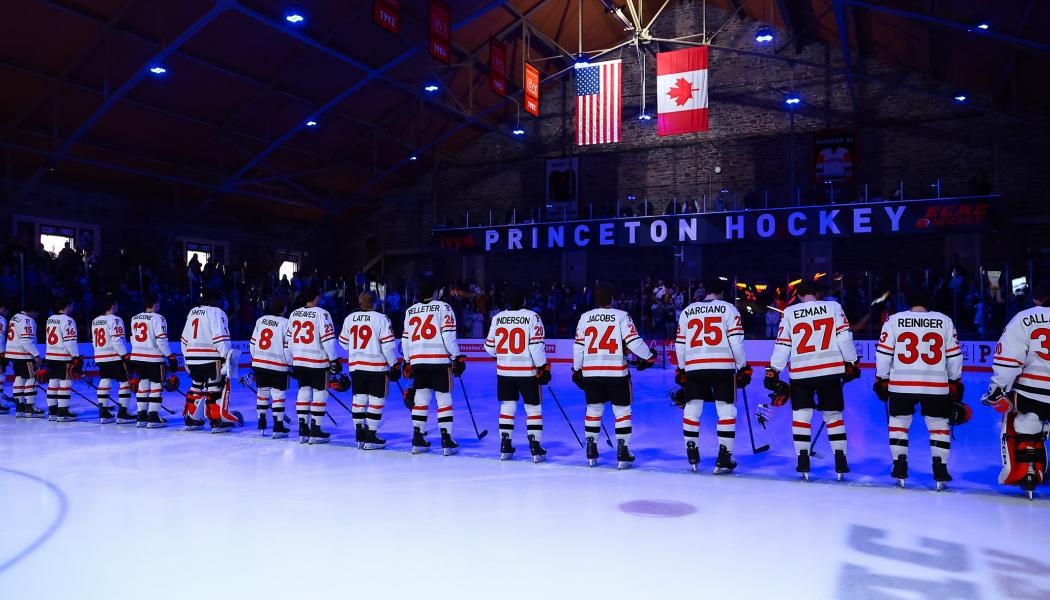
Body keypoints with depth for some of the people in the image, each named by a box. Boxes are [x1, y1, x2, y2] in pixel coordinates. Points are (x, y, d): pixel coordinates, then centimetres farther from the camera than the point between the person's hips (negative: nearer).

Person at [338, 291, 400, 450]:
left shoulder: (349, 318, 5)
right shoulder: (381, 319, -10)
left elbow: (344, 343, 15)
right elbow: (388, 345, -12)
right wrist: (395, 365, -4)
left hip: (355, 366, 5)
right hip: (377, 367, -5)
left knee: (359, 398, 14)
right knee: (376, 400, 2)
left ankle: (359, 433, 17)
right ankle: (370, 436, 1)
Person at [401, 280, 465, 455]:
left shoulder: (410, 311, 14)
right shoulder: (443, 308, -1)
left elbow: (405, 338, 15)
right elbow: (448, 335, -10)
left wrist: (407, 362, 23)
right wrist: (457, 357, -4)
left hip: (417, 361, 4)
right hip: (439, 360, -4)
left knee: (420, 399, 12)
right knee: (444, 399, 1)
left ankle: (417, 439, 13)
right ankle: (446, 441, -2)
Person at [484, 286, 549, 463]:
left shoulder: (497, 318, 2)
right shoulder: (532, 317, -8)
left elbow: (490, 347, 9)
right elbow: (536, 345, -14)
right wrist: (543, 368, -8)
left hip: (504, 371, 3)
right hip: (527, 372, -3)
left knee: (507, 406, 14)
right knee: (533, 408, 6)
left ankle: (505, 447, 14)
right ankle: (535, 448, 3)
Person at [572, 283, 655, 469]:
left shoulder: (585, 317, 5)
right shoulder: (621, 316, -4)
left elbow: (578, 346, 5)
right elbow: (633, 341, -10)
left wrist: (577, 370, 16)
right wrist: (649, 357, 6)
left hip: (590, 373, 3)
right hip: (616, 373, -3)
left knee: (593, 410, 15)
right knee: (622, 411, 7)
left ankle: (591, 453, 17)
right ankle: (623, 453, 5)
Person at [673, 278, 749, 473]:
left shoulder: (687, 311, 14)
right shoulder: (728, 309, 4)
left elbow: (680, 343, 14)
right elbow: (736, 340, -4)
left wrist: (681, 369, 23)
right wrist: (743, 367, 4)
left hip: (694, 367, 3)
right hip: (723, 367, -2)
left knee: (692, 408, 12)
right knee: (726, 410, 4)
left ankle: (692, 454, 16)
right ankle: (724, 458, 2)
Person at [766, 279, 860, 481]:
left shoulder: (789, 313, 4)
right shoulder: (833, 307, 4)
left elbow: (782, 345, 3)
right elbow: (844, 337, -1)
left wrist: (773, 371, 9)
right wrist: (851, 363, 8)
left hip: (801, 373, -1)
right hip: (830, 371, 1)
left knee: (801, 415, 9)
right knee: (833, 415, 12)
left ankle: (803, 462, 3)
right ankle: (841, 463, 10)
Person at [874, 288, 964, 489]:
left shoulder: (894, 320, 1)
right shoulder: (945, 321, 4)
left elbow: (883, 353, 0)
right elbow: (954, 355, 6)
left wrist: (881, 381, 10)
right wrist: (955, 383, 17)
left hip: (901, 384, 0)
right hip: (936, 386, 1)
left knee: (898, 422, 14)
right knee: (939, 425, 14)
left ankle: (900, 468, 11)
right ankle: (940, 471, 11)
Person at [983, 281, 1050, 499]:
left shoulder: (1024, 318, -4)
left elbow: (1008, 359, -9)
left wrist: (998, 390, -5)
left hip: (1031, 391, -2)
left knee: (1021, 430, 13)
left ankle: (1022, 474, 8)